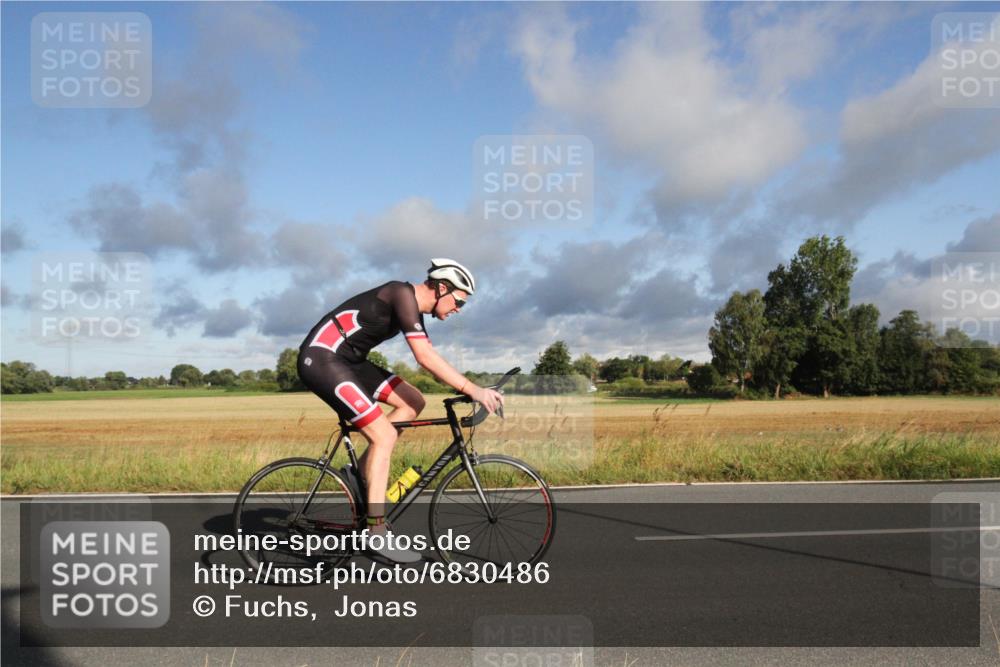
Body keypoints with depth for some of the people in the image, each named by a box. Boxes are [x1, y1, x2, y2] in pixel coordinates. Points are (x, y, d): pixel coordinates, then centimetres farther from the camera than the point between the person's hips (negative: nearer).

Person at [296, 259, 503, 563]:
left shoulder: (413, 309, 11)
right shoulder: (402, 294, -17)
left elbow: (429, 359, 14)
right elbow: (424, 356, -26)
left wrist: (468, 389, 6)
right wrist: (472, 389, -25)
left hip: (346, 360, 10)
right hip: (320, 358, -10)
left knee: (413, 402, 4)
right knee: (384, 435, -14)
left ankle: (362, 471, 9)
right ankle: (377, 531, -7)